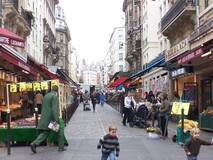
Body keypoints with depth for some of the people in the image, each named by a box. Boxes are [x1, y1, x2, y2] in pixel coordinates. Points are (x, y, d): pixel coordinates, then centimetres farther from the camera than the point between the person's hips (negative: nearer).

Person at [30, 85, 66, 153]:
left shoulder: (46, 95, 13)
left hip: (44, 118, 7)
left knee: (44, 132, 8)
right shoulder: (54, 97, -12)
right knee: (60, 131, 10)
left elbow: (42, 106, 20)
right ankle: (61, 147, 15)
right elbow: (55, 108, -21)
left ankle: (34, 143, -11)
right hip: (51, 118, -7)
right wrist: (56, 120, -26)